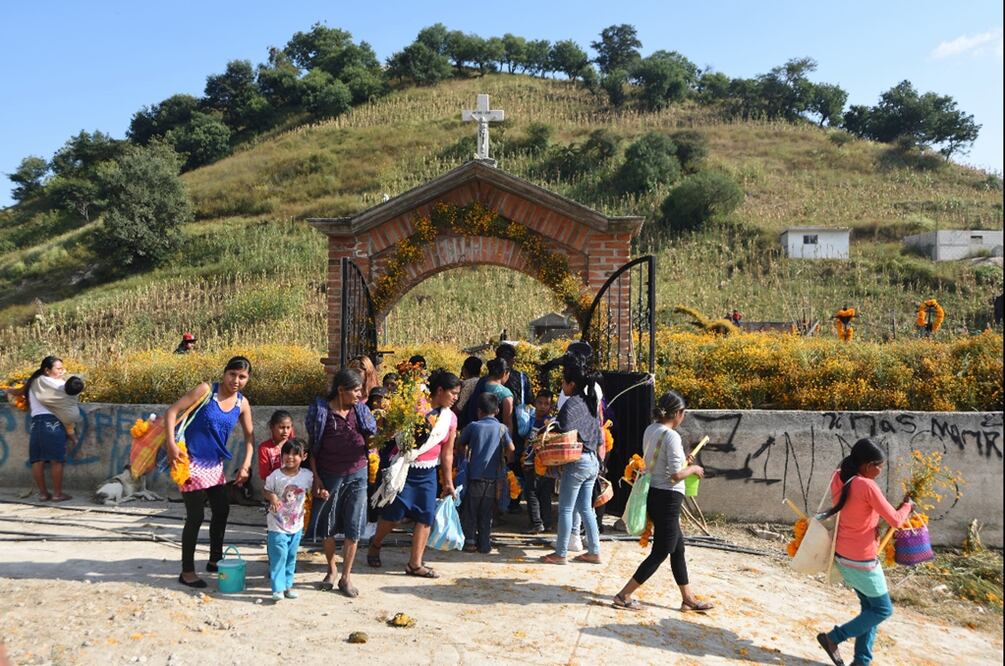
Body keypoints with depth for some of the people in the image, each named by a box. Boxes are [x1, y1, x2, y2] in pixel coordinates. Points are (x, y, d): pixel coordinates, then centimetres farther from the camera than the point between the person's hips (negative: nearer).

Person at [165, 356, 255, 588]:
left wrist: (246, 465, -4)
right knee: (195, 516, -2)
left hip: (215, 464, 7)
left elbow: (249, 436, 7)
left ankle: (215, 560, 34)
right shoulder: (206, 390, -15)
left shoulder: (242, 403, 0)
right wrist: (170, 443, -25)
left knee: (222, 510, 14)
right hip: (192, 462, -6)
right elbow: (172, 412, -15)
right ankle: (187, 571, 14)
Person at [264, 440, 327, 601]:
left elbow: (310, 492, 8)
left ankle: (288, 585, 28)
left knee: (291, 557, 15)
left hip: (296, 525, 3)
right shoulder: (276, 475, -12)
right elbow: (266, 491, -1)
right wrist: (272, 497, -22)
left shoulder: (307, 475, -6)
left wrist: (320, 494, -12)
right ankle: (278, 588, 2)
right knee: (279, 556, -6)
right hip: (278, 524, -3)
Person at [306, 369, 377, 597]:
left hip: (357, 475, 2)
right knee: (328, 526, 13)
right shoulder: (321, 412, -10)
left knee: (353, 528, 4)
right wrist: (316, 478, -9)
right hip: (330, 476, -1)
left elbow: (372, 439, 1)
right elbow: (312, 447, -5)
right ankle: (331, 570, 35)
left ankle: (346, 577, 17)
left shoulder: (360, 409, -1)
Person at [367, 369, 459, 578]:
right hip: (404, 468, -5)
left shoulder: (451, 418, 5)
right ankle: (375, 545, 31)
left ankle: (415, 564, 12)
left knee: (426, 517, 1)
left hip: (428, 473, 5)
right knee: (393, 512, 2)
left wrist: (448, 481, 11)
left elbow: (447, 452, 10)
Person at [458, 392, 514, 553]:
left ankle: (469, 541, 9)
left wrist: (465, 457, 24)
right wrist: (505, 461, 10)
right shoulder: (501, 428, -1)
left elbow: (460, 445, 7)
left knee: (469, 511, 11)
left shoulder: (473, 426, -1)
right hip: (494, 476, 1)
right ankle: (484, 543, 14)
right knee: (486, 513, 11)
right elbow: (511, 449, -8)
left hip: (475, 475, -1)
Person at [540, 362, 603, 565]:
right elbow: (598, 437, 16)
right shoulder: (590, 403, 12)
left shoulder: (571, 404, -14)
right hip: (592, 461, 9)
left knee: (565, 509, 1)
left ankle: (560, 554, 9)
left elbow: (565, 432, -22)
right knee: (585, 508, 16)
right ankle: (594, 552, 19)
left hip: (577, 462, -9)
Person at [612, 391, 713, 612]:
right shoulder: (671, 436, -19)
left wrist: (682, 462, 15)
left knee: (678, 547, 19)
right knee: (660, 553, 2)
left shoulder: (650, 431, 6)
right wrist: (693, 469, -2)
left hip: (653, 494, 9)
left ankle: (688, 598, 31)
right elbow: (676, 475, -21)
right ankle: (624, 596, 6)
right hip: (668, 497, -9)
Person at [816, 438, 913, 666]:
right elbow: (895, 520, -14)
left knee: (870, 607, 20)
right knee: (883, 610, 11)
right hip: (861, 560, -8)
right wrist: (907, 505, 4)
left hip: (842, 554, 8)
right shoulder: (867, 486, -24)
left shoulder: (839, 478, -1)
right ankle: (833, 638, 5)